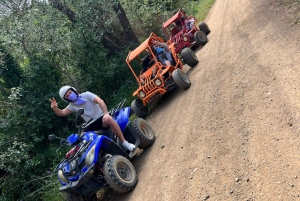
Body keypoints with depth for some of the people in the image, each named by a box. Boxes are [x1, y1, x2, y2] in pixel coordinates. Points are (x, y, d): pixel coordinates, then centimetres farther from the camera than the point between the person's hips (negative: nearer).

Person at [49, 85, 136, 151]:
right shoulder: (72, 106, 10)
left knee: (109, 119, -38)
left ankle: (124, 142, -34)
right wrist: (55, 108, -30)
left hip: (101, 118, -5)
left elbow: (100, 101, -21)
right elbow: (61, 113, -5)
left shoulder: (86, 95, -5)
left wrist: (106, 113, -40)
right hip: (91, 125, 5)